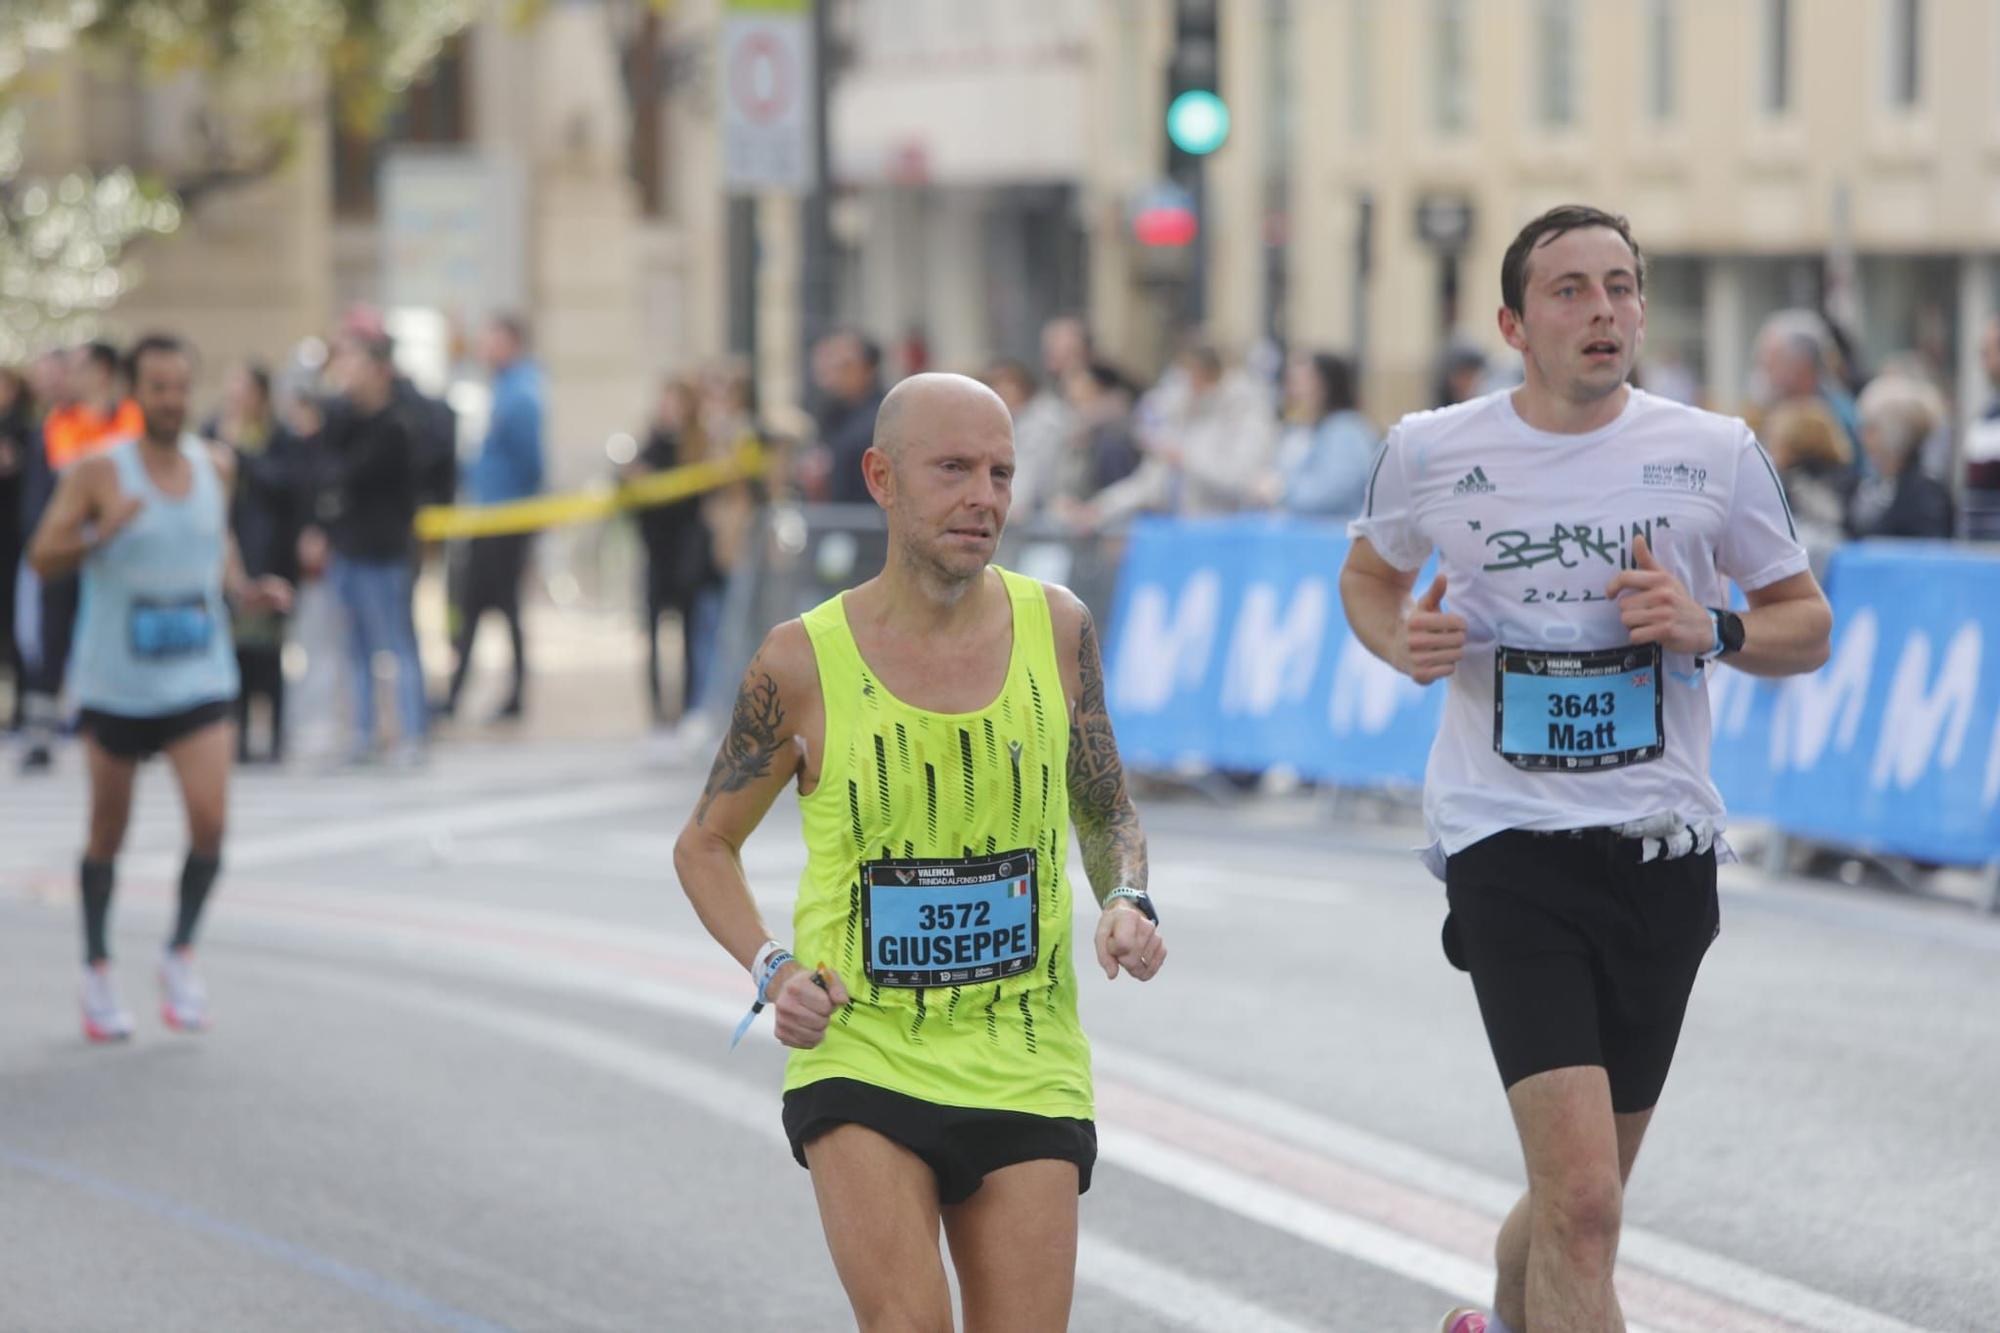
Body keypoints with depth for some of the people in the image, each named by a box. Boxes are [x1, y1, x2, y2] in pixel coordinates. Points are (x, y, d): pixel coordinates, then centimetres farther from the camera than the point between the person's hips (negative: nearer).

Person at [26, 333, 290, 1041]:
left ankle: (180, 952, 8)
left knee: (209, 820, -14)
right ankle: (97, 969, 27)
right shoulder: (100, 472, -10)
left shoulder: (216, 466, 3)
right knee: (108, 830, 9)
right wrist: (101, 534, -26)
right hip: (117, 681, -2)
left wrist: (244, 588, 5)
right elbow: (43, 558, -9)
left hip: (199, 679, 2)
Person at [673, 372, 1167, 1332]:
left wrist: (1127, 903, -6)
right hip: (859, 1056, -2)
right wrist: (772, 970, -7)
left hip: (1025, 1066, 3)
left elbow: (1107, 814, 16)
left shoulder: (1056, 628, 2)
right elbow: (705, 843, 9)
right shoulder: (804, 663, -5)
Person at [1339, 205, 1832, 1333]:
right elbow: (1369, 576, 19)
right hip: (1506, 845, -3)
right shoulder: (1430, 453, -1)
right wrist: (1404, 642, -4)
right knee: (1582, 1202, -17)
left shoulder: (1717, 454, 0)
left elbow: (1809, 625, 10)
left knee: (1584, 1194, 17)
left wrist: (1714, 630, -12)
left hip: (1664, 848, 3)